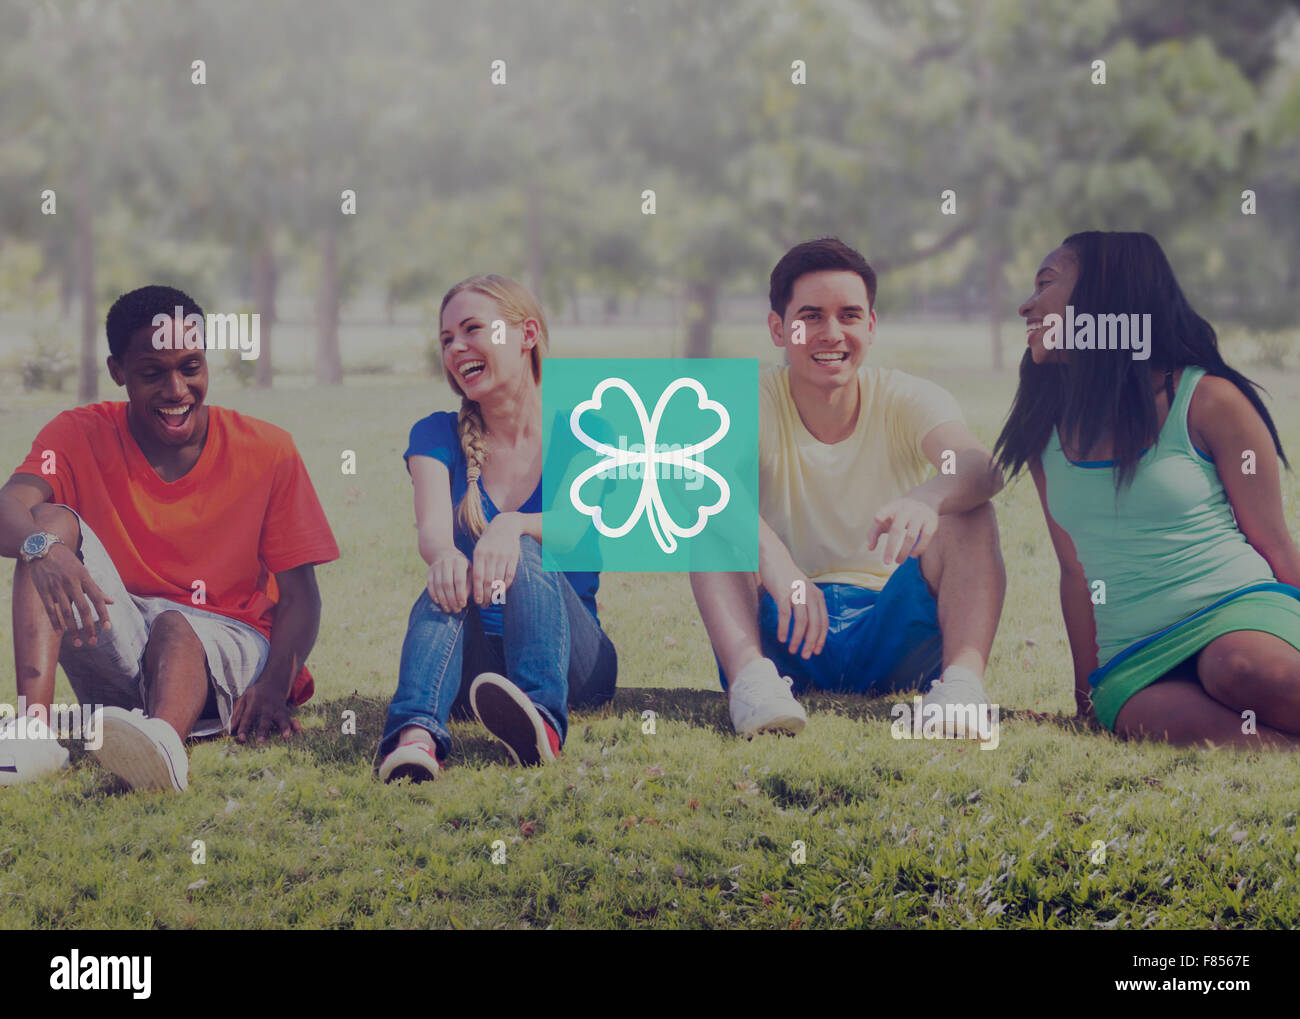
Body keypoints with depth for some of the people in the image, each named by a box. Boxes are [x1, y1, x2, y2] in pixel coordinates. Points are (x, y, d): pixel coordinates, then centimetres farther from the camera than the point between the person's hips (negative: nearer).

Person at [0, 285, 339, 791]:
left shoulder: (266, 452, 0)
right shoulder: (81, 436, 1)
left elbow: (299, 595, -3)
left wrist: (275, 684, -24)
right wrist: (43, 546, -46)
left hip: (222, 642, -2)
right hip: (114, 650, 2)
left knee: (173, 625, -37)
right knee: (52, 519, -22)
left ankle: (165, 739, -73)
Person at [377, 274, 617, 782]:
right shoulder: (439, 436, 10)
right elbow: (431, 527, -11)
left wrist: (513, 526, -39)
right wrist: (444, 554, -37)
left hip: (573, 658, -1)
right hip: (474, 664, 1)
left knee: (525, 556, -31)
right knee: (448, 582, -31)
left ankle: (542, 717, -61)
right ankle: (415, 733, -61)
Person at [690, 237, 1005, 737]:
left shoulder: (907, 401, -3)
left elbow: (980, 467, -26)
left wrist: (927, 498, -50)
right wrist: (773, 557, -47)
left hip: (895, 634, 1)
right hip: (783, 635, 0)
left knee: (965, 508, -21)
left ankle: (964, 678, -39)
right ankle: (751, 677, -42)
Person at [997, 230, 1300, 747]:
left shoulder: (1209, 400, 2)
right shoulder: (1044, 435, 15)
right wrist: (1088, 691, 18)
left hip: (1241, 609, -3)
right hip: (1133, 662, 3)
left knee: (1246, 670, -42)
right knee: (1176, 722, -36)